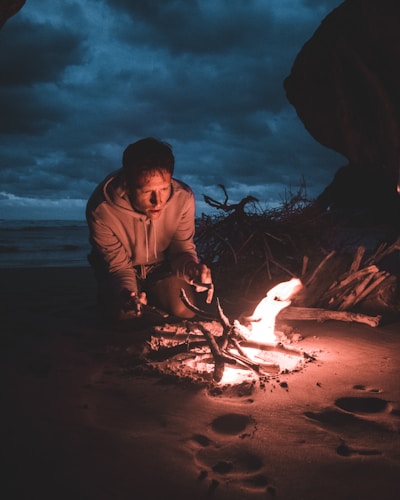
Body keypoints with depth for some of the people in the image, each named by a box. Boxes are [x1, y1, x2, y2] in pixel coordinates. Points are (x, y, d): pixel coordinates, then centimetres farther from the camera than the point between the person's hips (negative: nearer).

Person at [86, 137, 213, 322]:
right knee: (123, 313, -27)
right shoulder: (101, 210, -32)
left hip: (163, 268, 2)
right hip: (123, 270, -2)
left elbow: (183, 249, -12)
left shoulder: (184, 198, -27)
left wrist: (192, 268, -37)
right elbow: (118, 265, -18)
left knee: (185, 311, -19)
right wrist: (126, 291, -41)